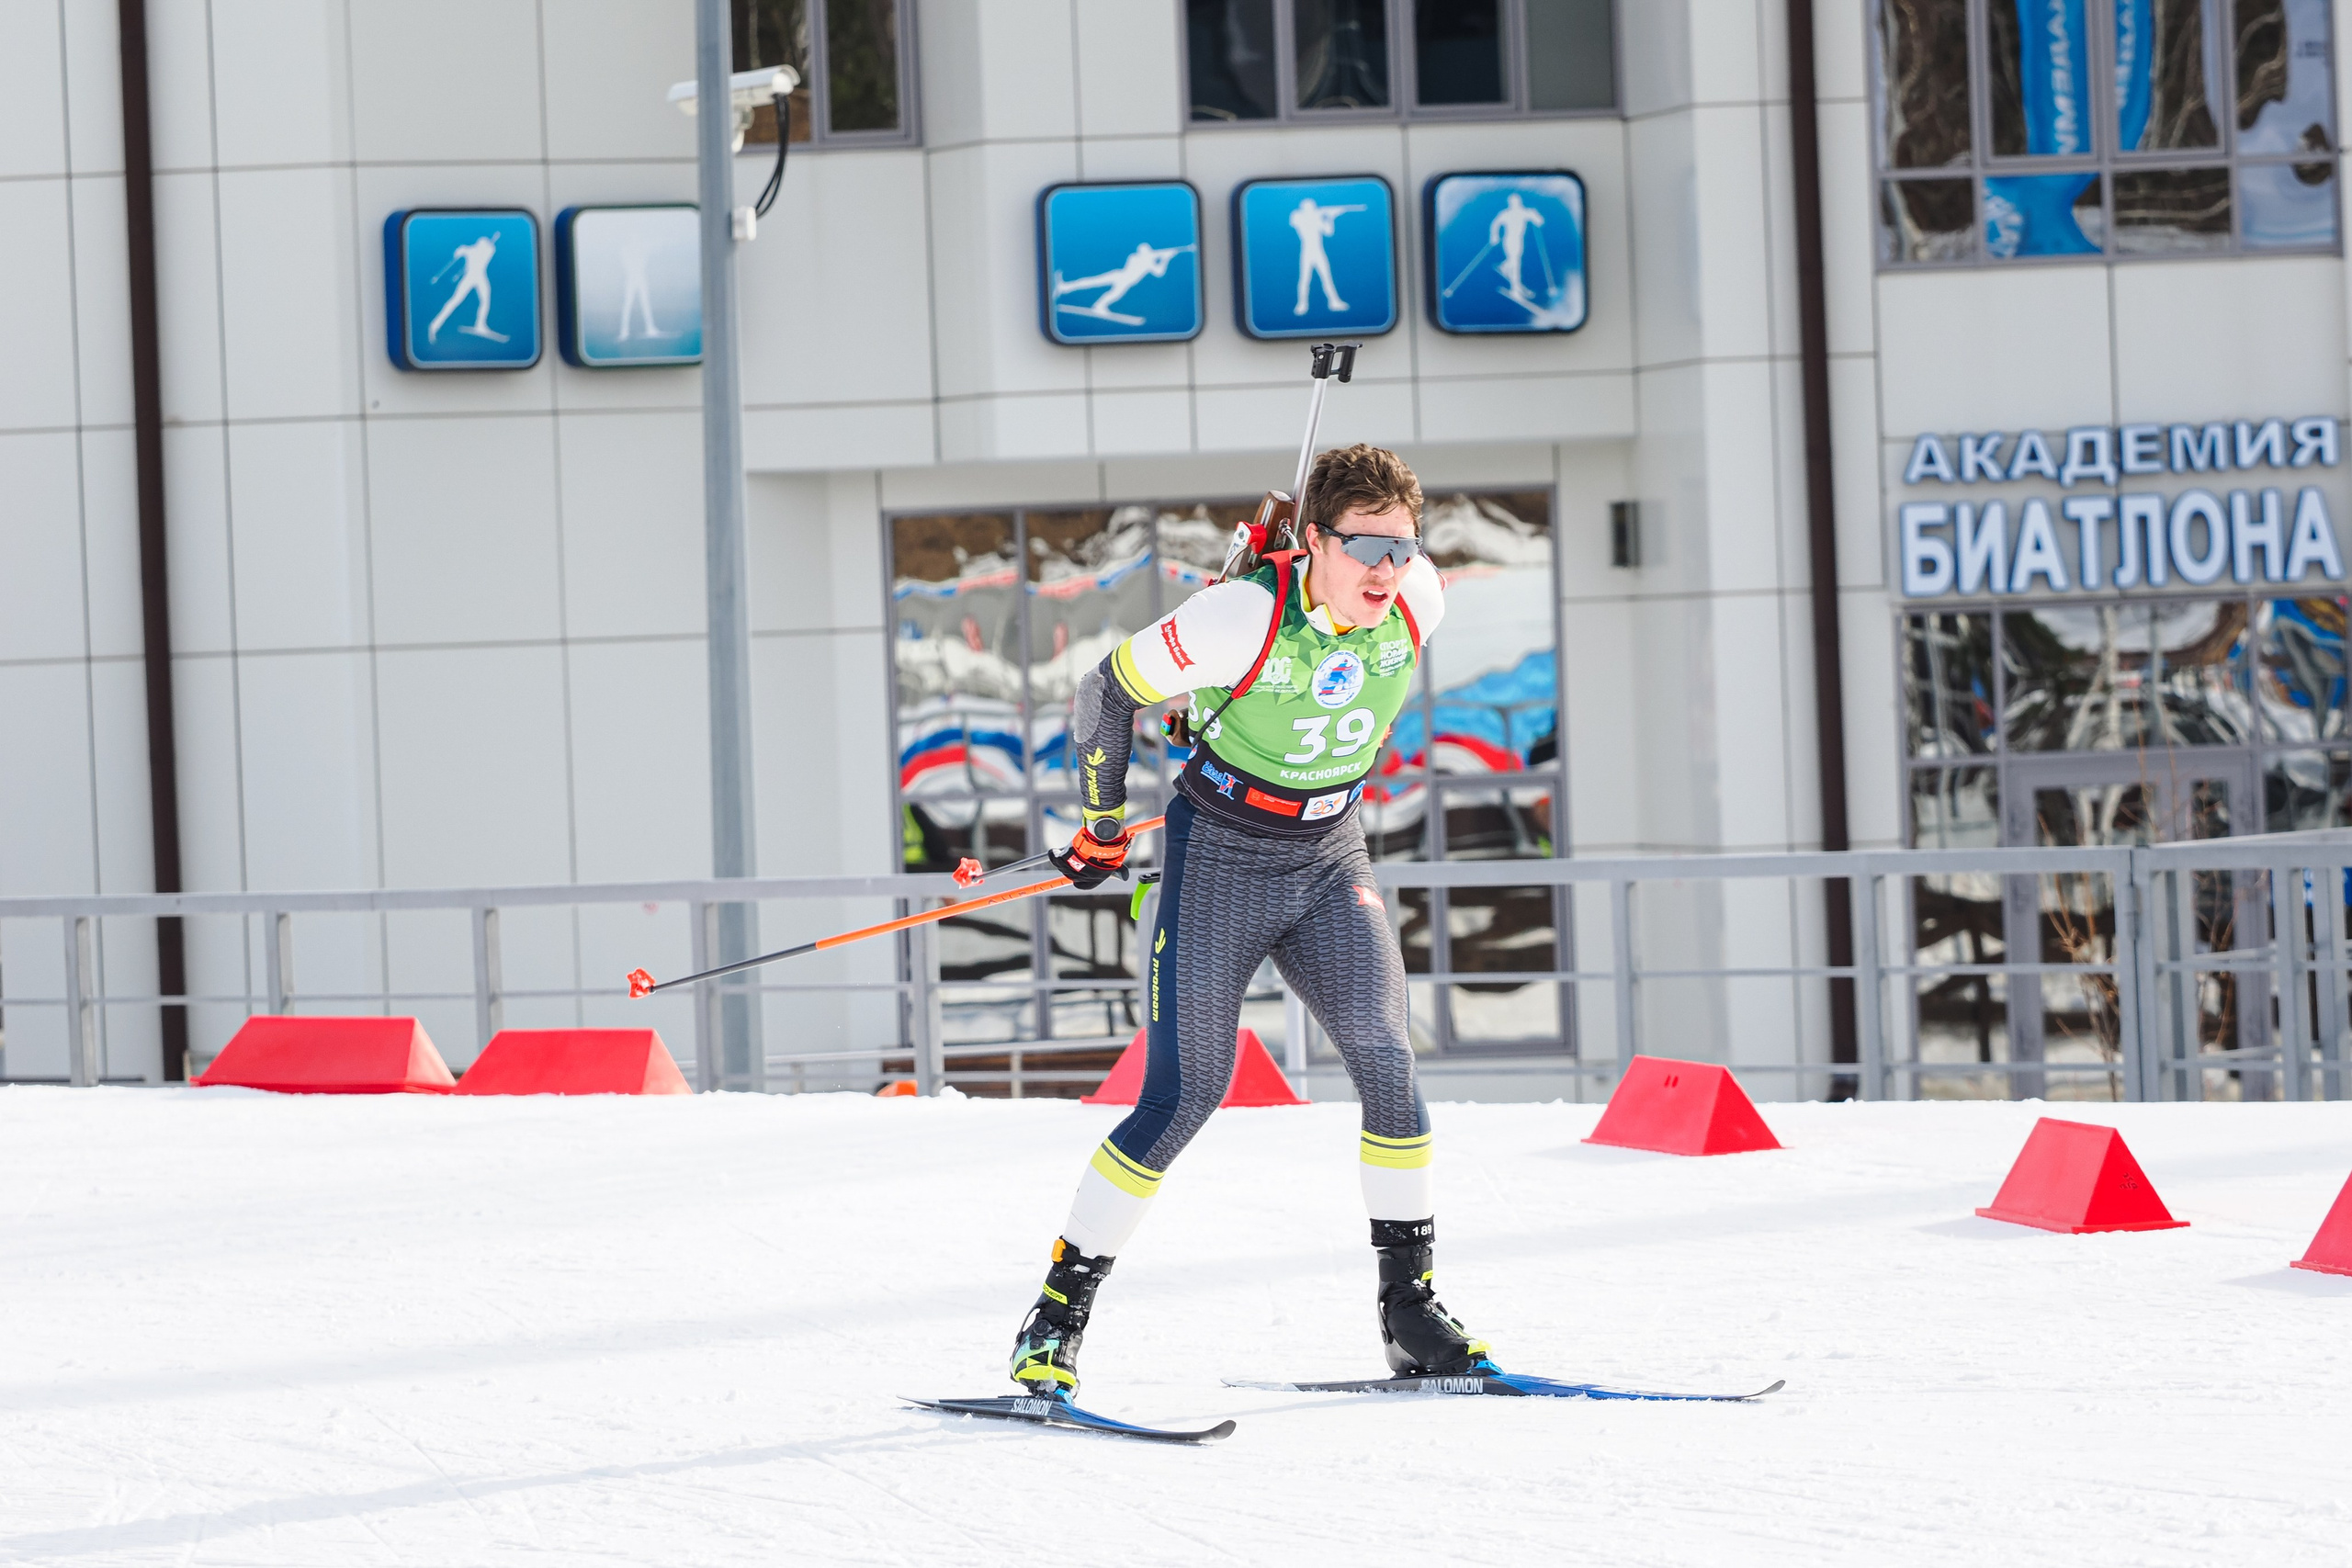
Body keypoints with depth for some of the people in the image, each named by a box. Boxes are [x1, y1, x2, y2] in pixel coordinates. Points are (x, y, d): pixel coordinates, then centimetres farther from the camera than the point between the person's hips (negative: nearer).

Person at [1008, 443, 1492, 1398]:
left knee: (1387, 1062, -11)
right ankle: (1056, 1320, 1)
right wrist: (1102, 827, -2)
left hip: (1331, 861, 4)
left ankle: (1410, 1311, 1)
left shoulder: (1416, 603, -12)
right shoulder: (1243, 618, -26)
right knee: (1185, 1096, -9)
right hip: (1221, 861, -4)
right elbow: (1107, 693, -13)